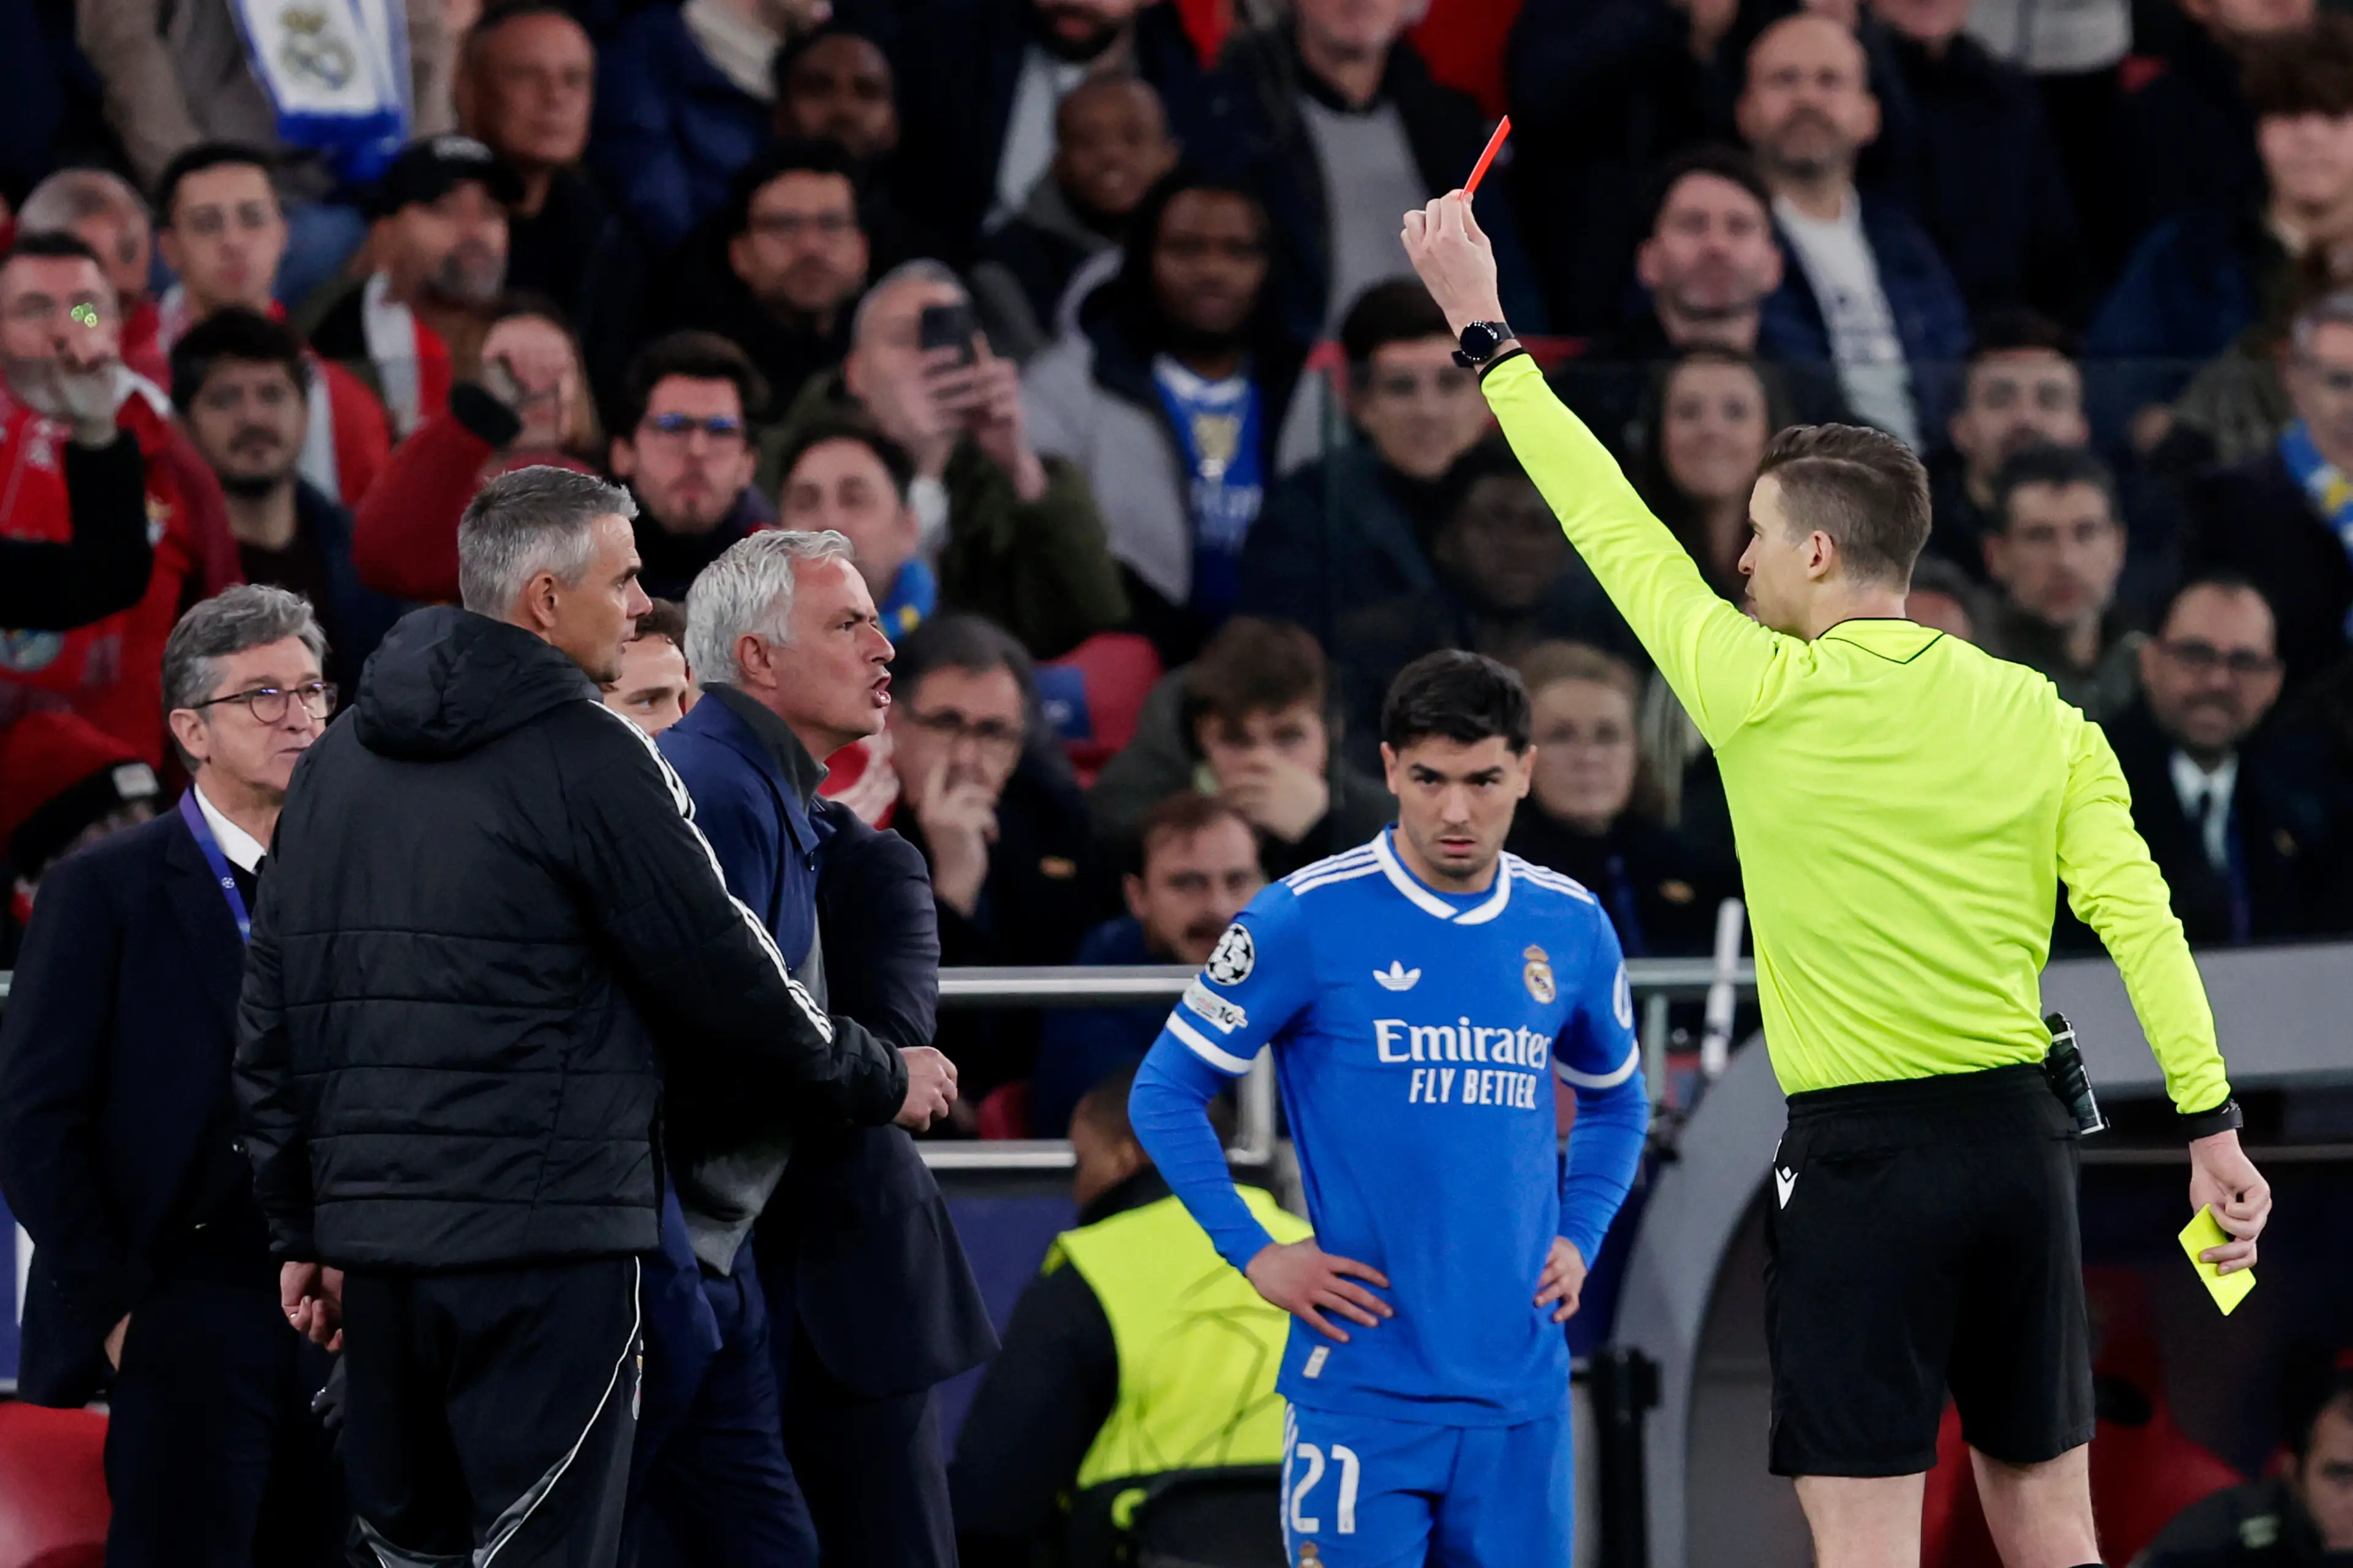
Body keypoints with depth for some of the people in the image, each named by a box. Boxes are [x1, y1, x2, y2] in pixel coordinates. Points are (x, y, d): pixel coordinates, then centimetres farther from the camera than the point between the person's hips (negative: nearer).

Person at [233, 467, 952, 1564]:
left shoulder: (340, 763, 14)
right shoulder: (587, 756, -8)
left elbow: (270, 1017, 16)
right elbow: (724, 981, -5)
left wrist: (301, 1227, 20)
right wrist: (880, 1081, 10)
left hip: (370, 1228, 7)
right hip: (546, 1229, -7)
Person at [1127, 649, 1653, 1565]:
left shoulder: (1571, 928, 7)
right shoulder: (1307, 920, -6)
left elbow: (1616, 1103, 25)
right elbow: (1164, 1094, 1)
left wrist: (1580, 1238, 10)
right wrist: (1256, 1254, -6)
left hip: (1521, 1385, 4)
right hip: (1363, 1380, -4)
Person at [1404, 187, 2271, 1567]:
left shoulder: (1766, 695, -7)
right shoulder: (2039, 715, 4)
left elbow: (1612, 524, 2)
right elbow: (2138, 912, -3)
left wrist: (1483, 328, 12)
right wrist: (2210, 1119, -2)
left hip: (1864, 1156, -5)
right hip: (2021, 1141, 5)